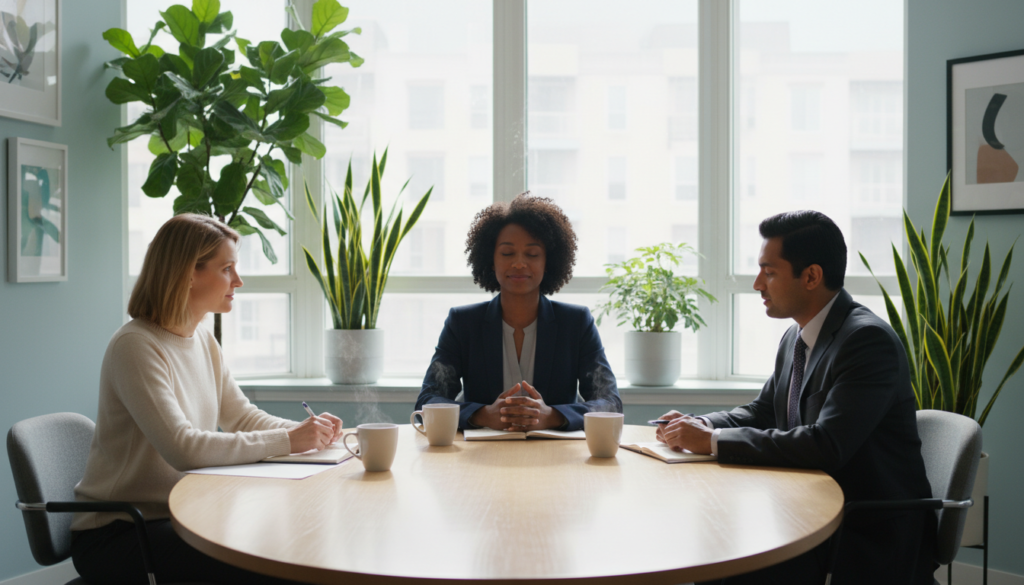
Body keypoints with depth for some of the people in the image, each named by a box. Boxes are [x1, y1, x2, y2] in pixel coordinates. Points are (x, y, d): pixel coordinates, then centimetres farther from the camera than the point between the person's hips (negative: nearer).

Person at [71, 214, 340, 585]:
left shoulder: (203, 341, 8)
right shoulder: (135, 346, -19)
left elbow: (241, 416, 12)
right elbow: (183, 448, -29)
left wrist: (305, 431, -7)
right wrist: (286, 442, -26)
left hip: (179, 515, 8)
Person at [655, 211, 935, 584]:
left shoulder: (868, 340, -20)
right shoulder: (796, 338, 9)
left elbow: (826, 446, -29)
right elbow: (761, 411, 20)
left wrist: (715, 440, -25)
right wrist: (700, 427, -1)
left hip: (871, 537, -8)